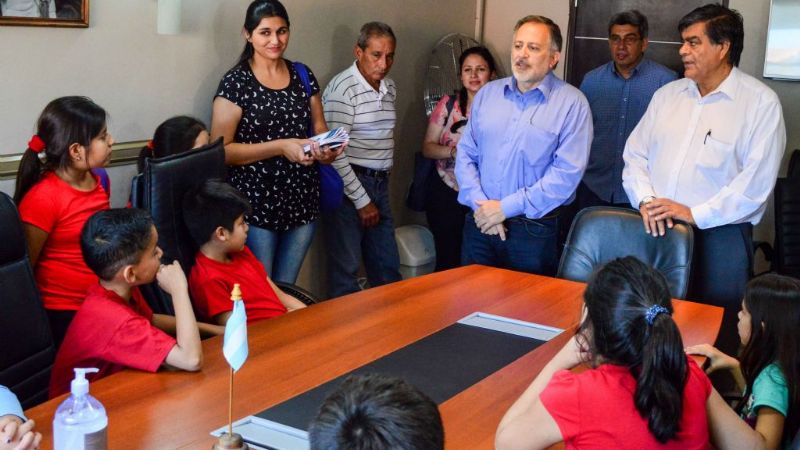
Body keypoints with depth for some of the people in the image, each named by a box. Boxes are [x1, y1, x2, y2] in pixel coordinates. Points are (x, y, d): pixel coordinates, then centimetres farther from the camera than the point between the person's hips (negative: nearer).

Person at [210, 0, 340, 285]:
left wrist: (325, 149, -9)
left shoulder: (303, 75, 7)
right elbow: (221, 150, -13)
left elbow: (319, 127, 15)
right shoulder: (236, 82, -8)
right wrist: (282, 146, -21)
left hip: (302, 201, 5)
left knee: (287, 291, 15)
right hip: (256, 205, -5)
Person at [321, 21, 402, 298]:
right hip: (348, 185, -7)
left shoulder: (389, 87, 11)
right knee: (346, 271, 1)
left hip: (380, 184, 8)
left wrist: (383, 182, 15)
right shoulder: (343, 89, -14)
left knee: (388, 269, 13)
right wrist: (362, 201, -14)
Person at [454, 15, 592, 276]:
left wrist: (506, 208, -16)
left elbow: (567, 172, -15)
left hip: (533, 231, -4)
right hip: (479, 224, 4)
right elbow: (465, 154, 7)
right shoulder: (487, 93, 8)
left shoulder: (572, 103, -7)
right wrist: (481, 205, -9)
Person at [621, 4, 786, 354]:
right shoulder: (668, 94, 12)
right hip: (656, 232, 4)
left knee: (714, 337, 2)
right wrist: (646, 200, -8)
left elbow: (756, 181, -12)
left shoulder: (760, 102, -5)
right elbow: (635, 154, 10)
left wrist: (695, 214, -17)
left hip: (719, 237, -4)